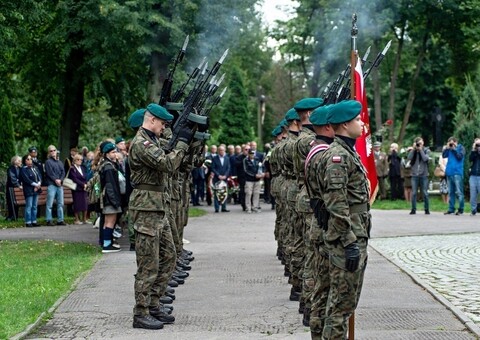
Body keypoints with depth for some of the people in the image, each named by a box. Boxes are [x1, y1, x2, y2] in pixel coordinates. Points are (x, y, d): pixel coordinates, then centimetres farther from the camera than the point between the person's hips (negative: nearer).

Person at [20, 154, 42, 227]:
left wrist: (38, 184, -7)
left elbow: (39, 177, 10)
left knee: (35, 206, 8)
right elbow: (27, 180, -14)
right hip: (29, 190, -7)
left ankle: (34, 221, 13)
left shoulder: (35, 168, 15)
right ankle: (28, 222, -5)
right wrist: (35, 184, -14)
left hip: (36, 189, 7)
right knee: (29, 206, -7)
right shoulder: (23, 170, -5)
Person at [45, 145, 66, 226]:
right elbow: (49, 172, -7)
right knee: (50, 204, -7)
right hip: (51, 184, -6)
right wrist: (55, 180, -14)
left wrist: (60, 180, -6)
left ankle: (60, 220, 10)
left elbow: (63, 172, 10)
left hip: (60, 184, 6)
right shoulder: (48, 162, 2)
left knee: (60, 203, 5)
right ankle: (49, 220, -6)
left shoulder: (60, 162, 19)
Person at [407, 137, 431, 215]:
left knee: (425, 193, 1)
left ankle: (427, 209, 9)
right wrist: (414, 149, -9)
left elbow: (425, 158, -12)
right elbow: (409, 158, -8)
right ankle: (413, 209, 5)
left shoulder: (426, 150, 5)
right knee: (414, 193, 0)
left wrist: (420, 150, -9)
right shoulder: (413, 151, 9)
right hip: (414, 174, 1)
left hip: (424, 175, -1)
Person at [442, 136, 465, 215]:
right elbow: (444, 155, 6)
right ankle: (451, 208, 14)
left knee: (459, 192, -7)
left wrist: (454, 149, -10)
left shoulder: (461, 148, 3)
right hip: (449, 173, 6)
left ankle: (461, 209, -4)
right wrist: (447, 148, -2)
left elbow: (460, 156, -11)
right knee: (450, 192, 9)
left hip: (457, 173, -6)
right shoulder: (449, 149, 16)